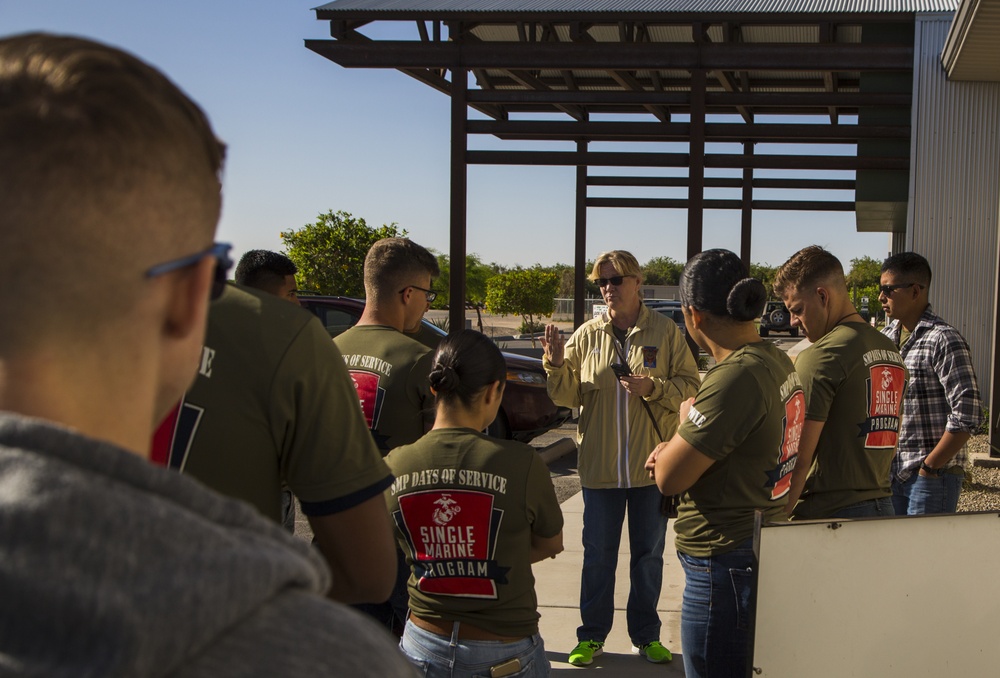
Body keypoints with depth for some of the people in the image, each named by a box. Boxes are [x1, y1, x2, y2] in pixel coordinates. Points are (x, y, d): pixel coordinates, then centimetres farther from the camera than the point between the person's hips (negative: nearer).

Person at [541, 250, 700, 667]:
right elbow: (568, 396, 2)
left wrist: (653, 387, -19)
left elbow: (690, 386, -3)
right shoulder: (587, 335, 1)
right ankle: (592, 635, 23)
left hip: (653, 463, 0)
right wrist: (556, 365, -15)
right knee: (597, 554, 10)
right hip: (599, 464, 1)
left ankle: (646, 634, 27)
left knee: (649, 554, 13)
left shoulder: (664, 331, -2)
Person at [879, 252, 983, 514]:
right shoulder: (886, 337, 8)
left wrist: (929, 466, -15)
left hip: (933, 476, -7)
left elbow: (968, 414, -19)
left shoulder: (944, 340, -14)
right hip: (892, 471, 7)